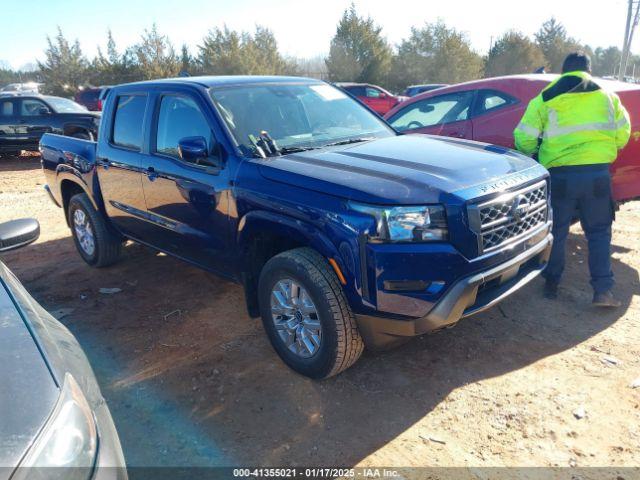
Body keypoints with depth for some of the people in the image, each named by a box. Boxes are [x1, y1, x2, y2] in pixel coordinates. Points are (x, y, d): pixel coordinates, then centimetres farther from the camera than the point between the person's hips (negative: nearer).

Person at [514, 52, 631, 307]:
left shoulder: (545, 99, 4)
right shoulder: (607, 96, 11)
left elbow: (524, 138, -2)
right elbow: (623, 133, 9)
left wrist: (534, 155, 18)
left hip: (561, 174, -1)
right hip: (598, 173, 1)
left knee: (556, 232, 12)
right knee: (599, 231, 11)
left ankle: (551, 284, 20)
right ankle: (602, 290, 6)